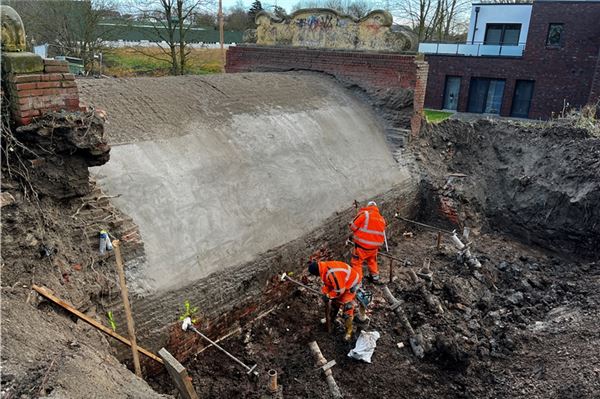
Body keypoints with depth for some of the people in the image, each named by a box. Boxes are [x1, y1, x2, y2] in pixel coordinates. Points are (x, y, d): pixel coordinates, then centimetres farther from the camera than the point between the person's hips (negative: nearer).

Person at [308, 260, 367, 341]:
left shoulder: (331, 273, -38)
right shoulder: (324, 268, -9)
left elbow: (339, 289, -30)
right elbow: (327, 283, 6)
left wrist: (328, 296, -18)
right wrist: (325, 293, -8)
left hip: (351, 284, -9)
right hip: (342, 283, 9)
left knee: (347, 307, -9)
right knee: (335, 301, 19)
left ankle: (348, 330, 2)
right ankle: (330, 318, 40)